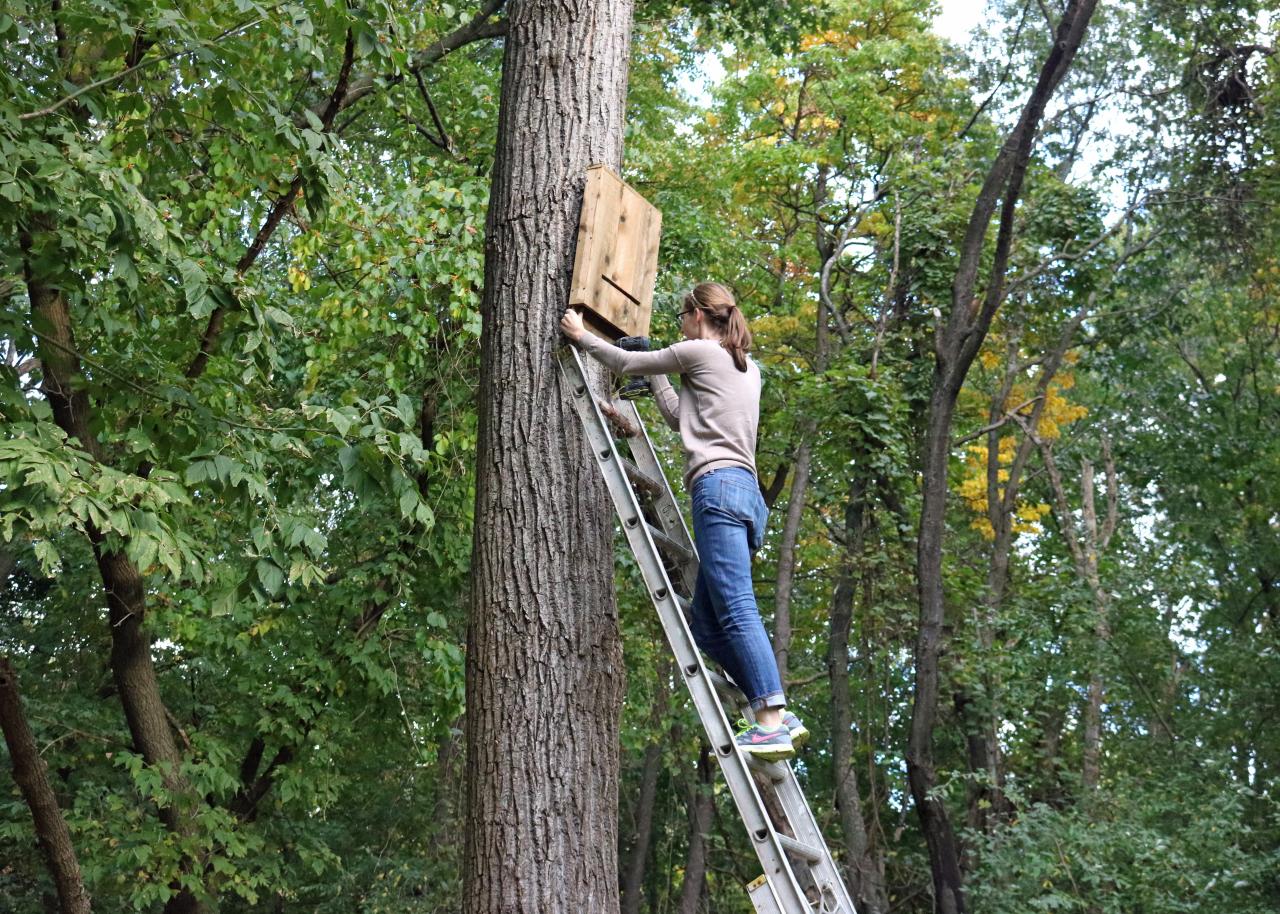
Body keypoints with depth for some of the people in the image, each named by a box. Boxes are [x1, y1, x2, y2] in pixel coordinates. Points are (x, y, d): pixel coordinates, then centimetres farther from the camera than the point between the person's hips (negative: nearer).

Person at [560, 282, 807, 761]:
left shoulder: (701, 351, 2)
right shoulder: (747, 367, 27)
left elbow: (625, 363, 10)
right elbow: (679, 417, 32)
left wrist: (581, 335, 25)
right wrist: (656, 376, 40)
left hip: (719, 487, -9)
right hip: (745, 493, 9)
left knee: (737, 611, -17)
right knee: (705, 625, 9)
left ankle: (772, 723, -26)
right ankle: (777, 713, 0)